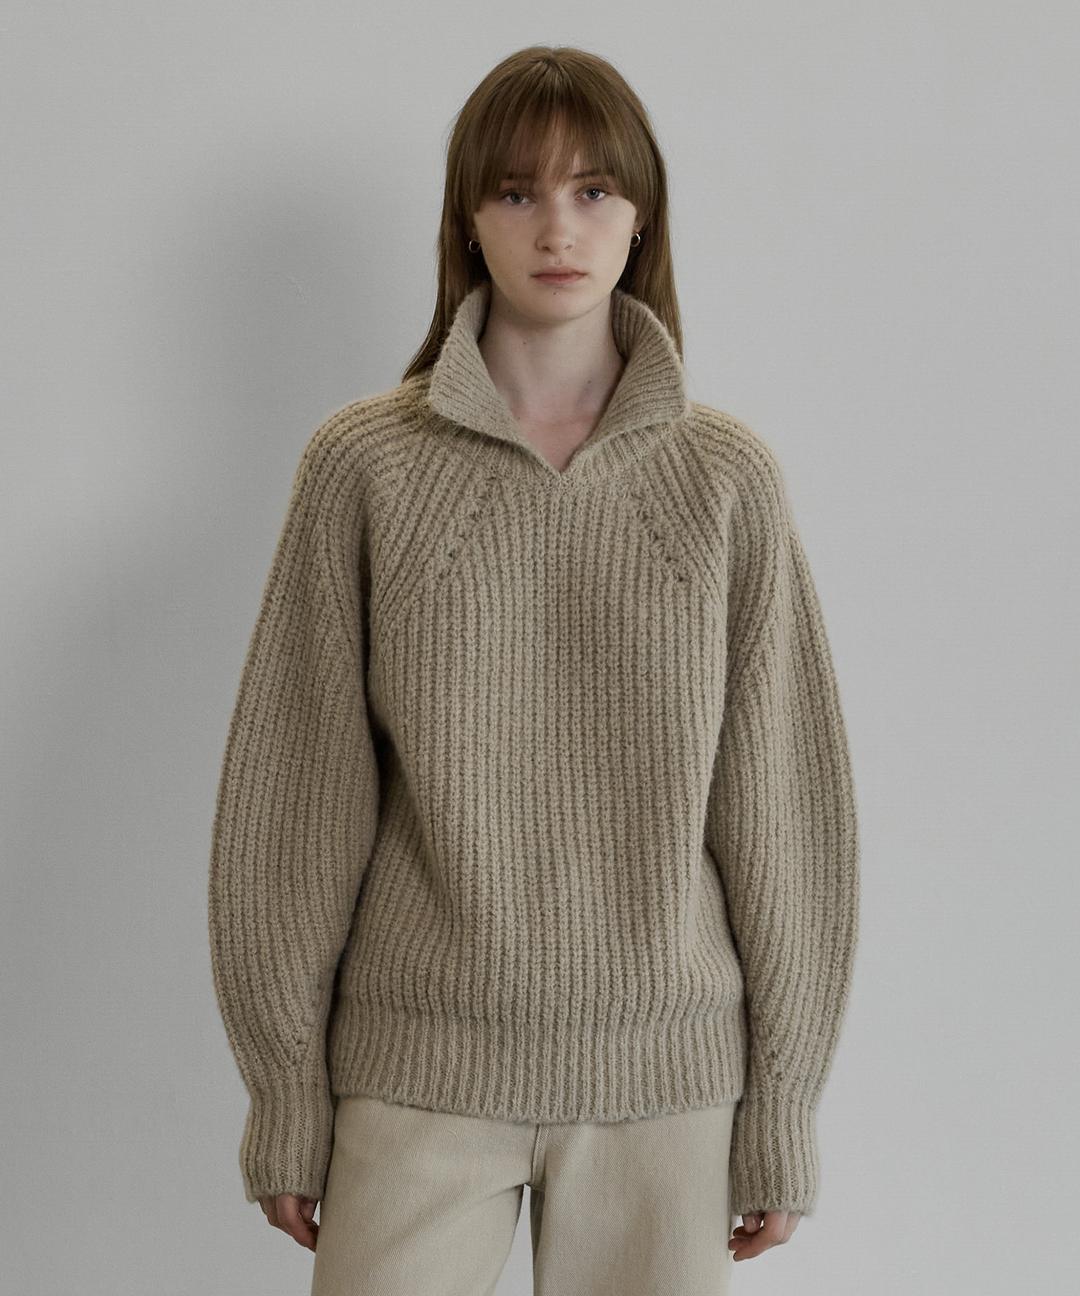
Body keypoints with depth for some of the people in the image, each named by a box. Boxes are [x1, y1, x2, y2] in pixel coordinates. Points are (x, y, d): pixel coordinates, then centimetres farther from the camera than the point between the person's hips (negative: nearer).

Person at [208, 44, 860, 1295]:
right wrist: (286, 1098, 1)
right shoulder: (364, 464, -3)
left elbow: (780, 801, 1)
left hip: (663, 1069, 1)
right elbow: (293, 799, 0)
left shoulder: (727, 477, -1)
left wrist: (784, 1104, 2)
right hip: (420, 1065, 0)